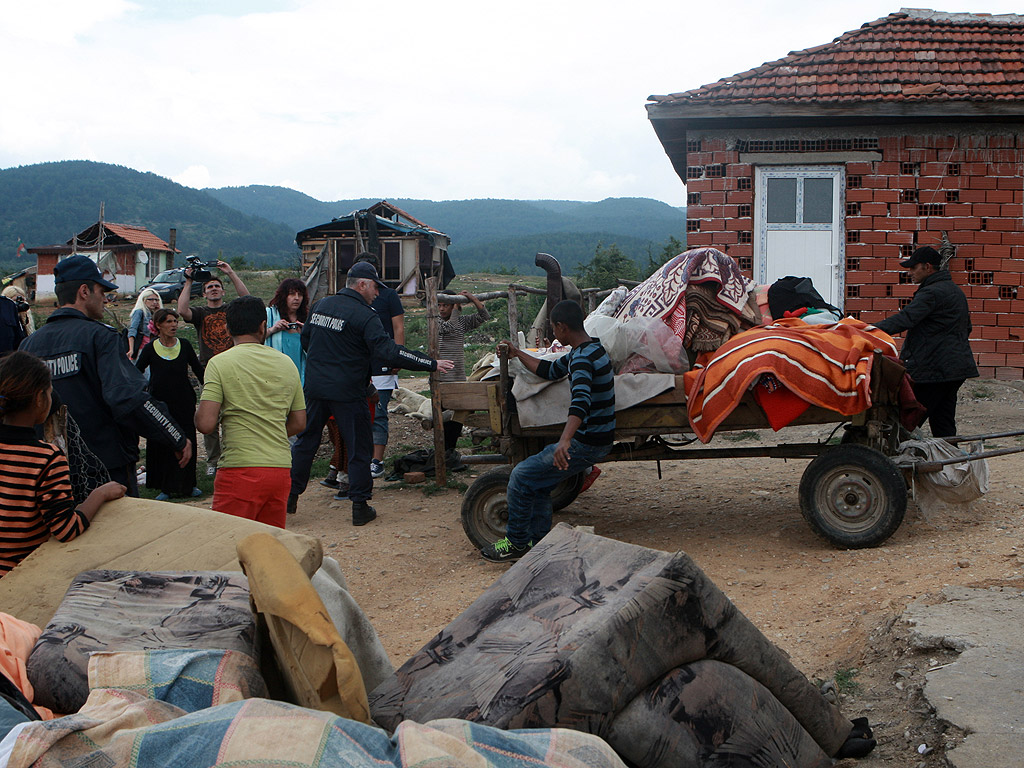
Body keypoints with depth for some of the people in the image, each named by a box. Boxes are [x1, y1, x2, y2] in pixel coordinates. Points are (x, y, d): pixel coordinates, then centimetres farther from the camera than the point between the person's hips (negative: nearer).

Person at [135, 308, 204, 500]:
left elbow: (198, 370, 10)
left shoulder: (184, 345, 2)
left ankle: (188, 484, 17)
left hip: (184, 402, 1)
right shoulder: (150, 349, -3)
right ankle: (166, 488, 12)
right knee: (160, 445, 2)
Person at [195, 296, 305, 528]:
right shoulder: (286, 363, 11)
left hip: (241, 468, -5)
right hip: (281, 468, 5)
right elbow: (299, 423, 17)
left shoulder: (220, 363, -4)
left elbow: (205, 424, -11)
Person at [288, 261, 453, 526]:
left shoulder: (320, 305, 7)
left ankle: (290, 496, 20)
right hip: (347, 392, -6)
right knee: (358, 448, 5)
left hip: (314, 387, 6)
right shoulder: (364, 316, -15)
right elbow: (388, 352, -24)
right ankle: (360, 507, 7)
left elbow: (305, 340, 19)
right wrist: (431, 364, -22)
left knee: (306, 441, 17)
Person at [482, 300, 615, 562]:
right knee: (539, 484, 16)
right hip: (594, 440, 10)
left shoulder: (583, 358, -23)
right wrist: (518, 354, 27)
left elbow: (581, 400, -41)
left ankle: (517, 543, 5)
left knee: (522, 476, -6)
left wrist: (565, 440, -53)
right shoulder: (589, 349, 11)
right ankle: (537, 544, 21)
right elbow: (551, 370, 27)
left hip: (587, 444, -10)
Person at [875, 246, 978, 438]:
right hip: (958, 368, 10)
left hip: (933, 369, -10)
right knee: (943, 422, 11)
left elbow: (905, 319, -27)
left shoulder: (931, 293, -13)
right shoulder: (954, 290, 19)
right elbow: (967, 328, 28)